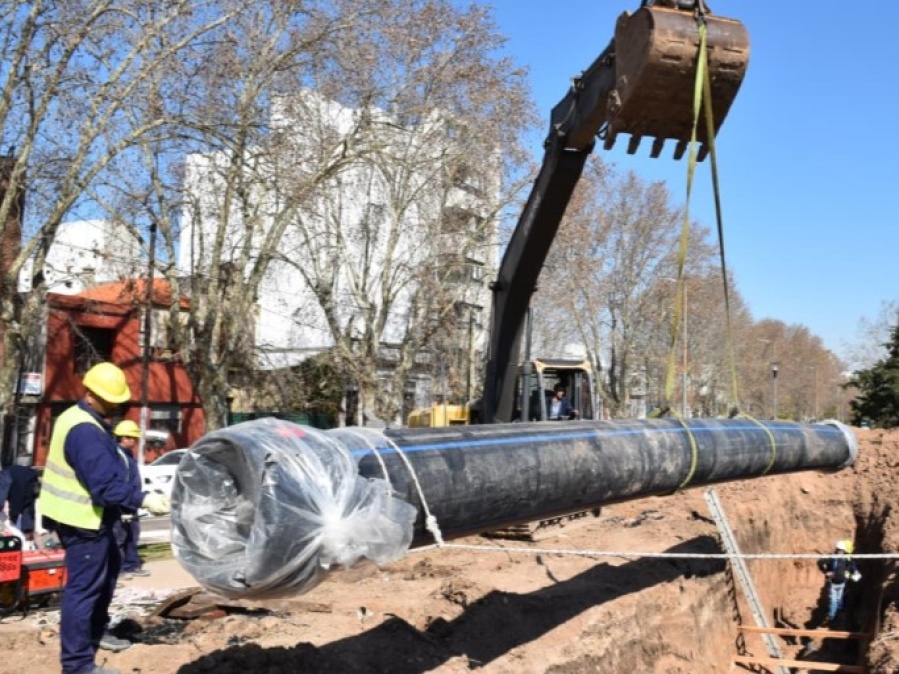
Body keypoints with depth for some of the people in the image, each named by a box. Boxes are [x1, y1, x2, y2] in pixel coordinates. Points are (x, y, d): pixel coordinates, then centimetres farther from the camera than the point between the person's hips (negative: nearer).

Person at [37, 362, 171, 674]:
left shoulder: (76, 417, 9)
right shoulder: (85, 432, -25)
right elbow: (105, 484, -31)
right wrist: (143, 499, -31)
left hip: (82, 514, 11)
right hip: (82, 519, -11)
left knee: (109, 567, 25)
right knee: (84, 586, -6)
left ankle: (97, 631, 38)